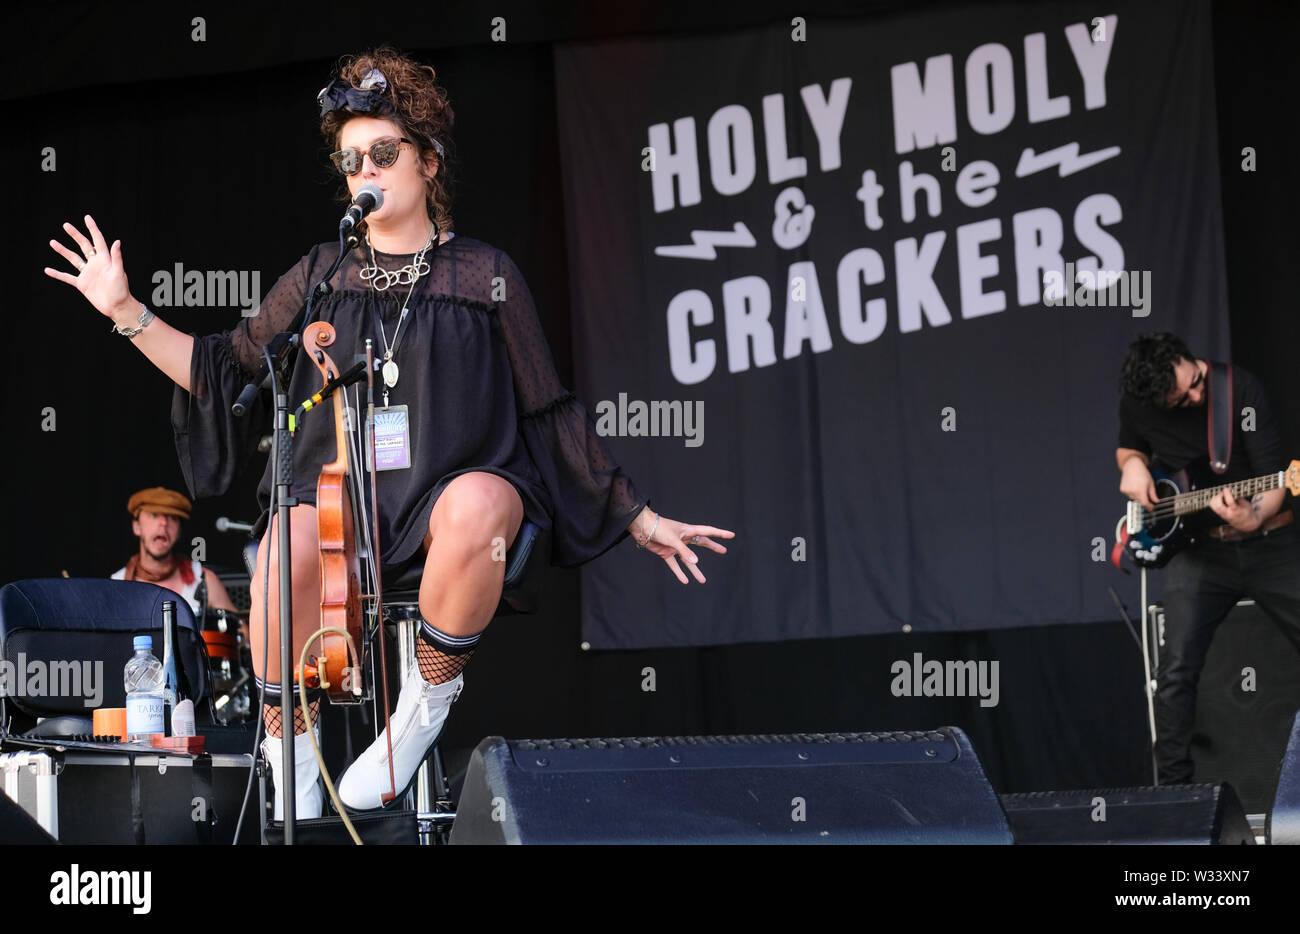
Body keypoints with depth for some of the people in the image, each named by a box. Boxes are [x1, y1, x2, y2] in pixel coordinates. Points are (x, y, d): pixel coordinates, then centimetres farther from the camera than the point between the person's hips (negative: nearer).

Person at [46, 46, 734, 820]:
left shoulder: (485, 275, 10)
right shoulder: (321, 276, 16)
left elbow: (551, 410, 14)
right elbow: (226, 371, 18)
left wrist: (640, 517, 13)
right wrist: (129, 313, 8)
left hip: (453, 483, -1)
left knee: (480, 504, -39)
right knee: (288, 550, -35)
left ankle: (430, 701, -17)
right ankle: (292, 758, -17)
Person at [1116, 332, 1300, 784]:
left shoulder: (1241, 390, -17)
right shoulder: (1136, 402, -7)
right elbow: (1128, 447, 17)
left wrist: (1254, 517, -38)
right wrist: (1132, 464, -6)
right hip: (1198, 551, 2)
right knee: (1177, 671, -9)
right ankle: (1172, 784, 0)